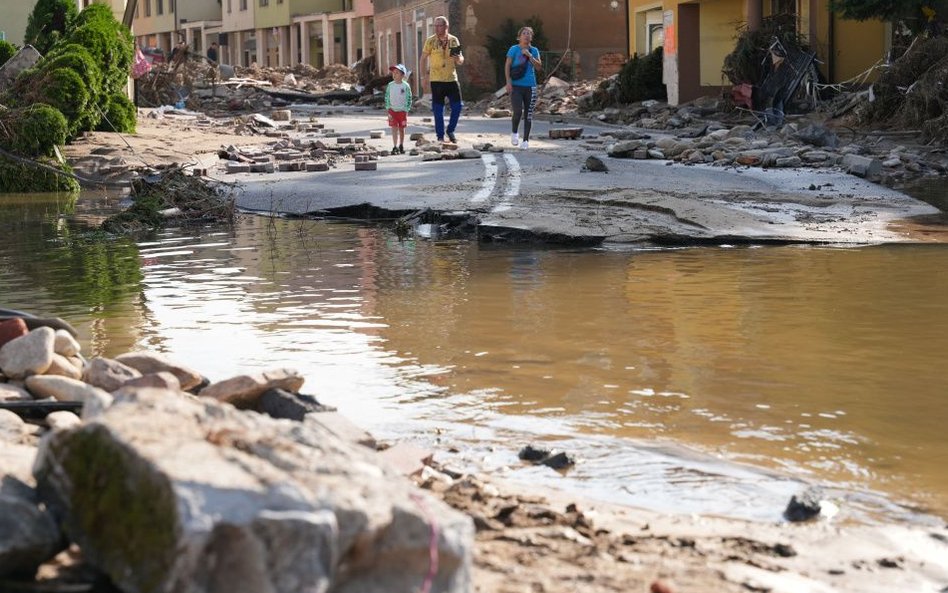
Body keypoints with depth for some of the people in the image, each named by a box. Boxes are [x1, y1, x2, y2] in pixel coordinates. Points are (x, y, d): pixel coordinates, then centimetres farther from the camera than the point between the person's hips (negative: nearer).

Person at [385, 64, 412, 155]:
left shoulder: (406, 86, -6)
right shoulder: (390, 85, -1)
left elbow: (409, 99, -1)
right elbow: (387, 98, 4)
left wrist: (406, 110, -6)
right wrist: (388, 109, -2)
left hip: (402, 110, -1)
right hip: (392, 110, 1)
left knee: (401, 129, 9)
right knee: (394, 128, -6)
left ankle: (401, 145, 25)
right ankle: (395, 147, -7)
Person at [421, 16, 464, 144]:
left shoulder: (454, 40, 4)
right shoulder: (430, 41, -3)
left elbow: (460, 61, 9)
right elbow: (424, 58, 5)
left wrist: (458, 57, -14)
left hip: (452, 79, 2)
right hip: (436, 80, -2)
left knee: (457, 106, 0)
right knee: (438, 110, 1)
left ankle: (450, 131, 20)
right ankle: (440, 136, 10)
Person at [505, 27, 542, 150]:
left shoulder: (534, 51, 9)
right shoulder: (514, 49, 0)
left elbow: (539, 66, -1)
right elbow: (507, 66, -2)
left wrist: (529, 56, -10)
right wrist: (508, 82, -11)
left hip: (530, 86, 3)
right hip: (516, 86, -3)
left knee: (528, 114, 4)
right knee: (518, 111, -15)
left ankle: (526, 140, 13)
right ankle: (514, 133, 12)